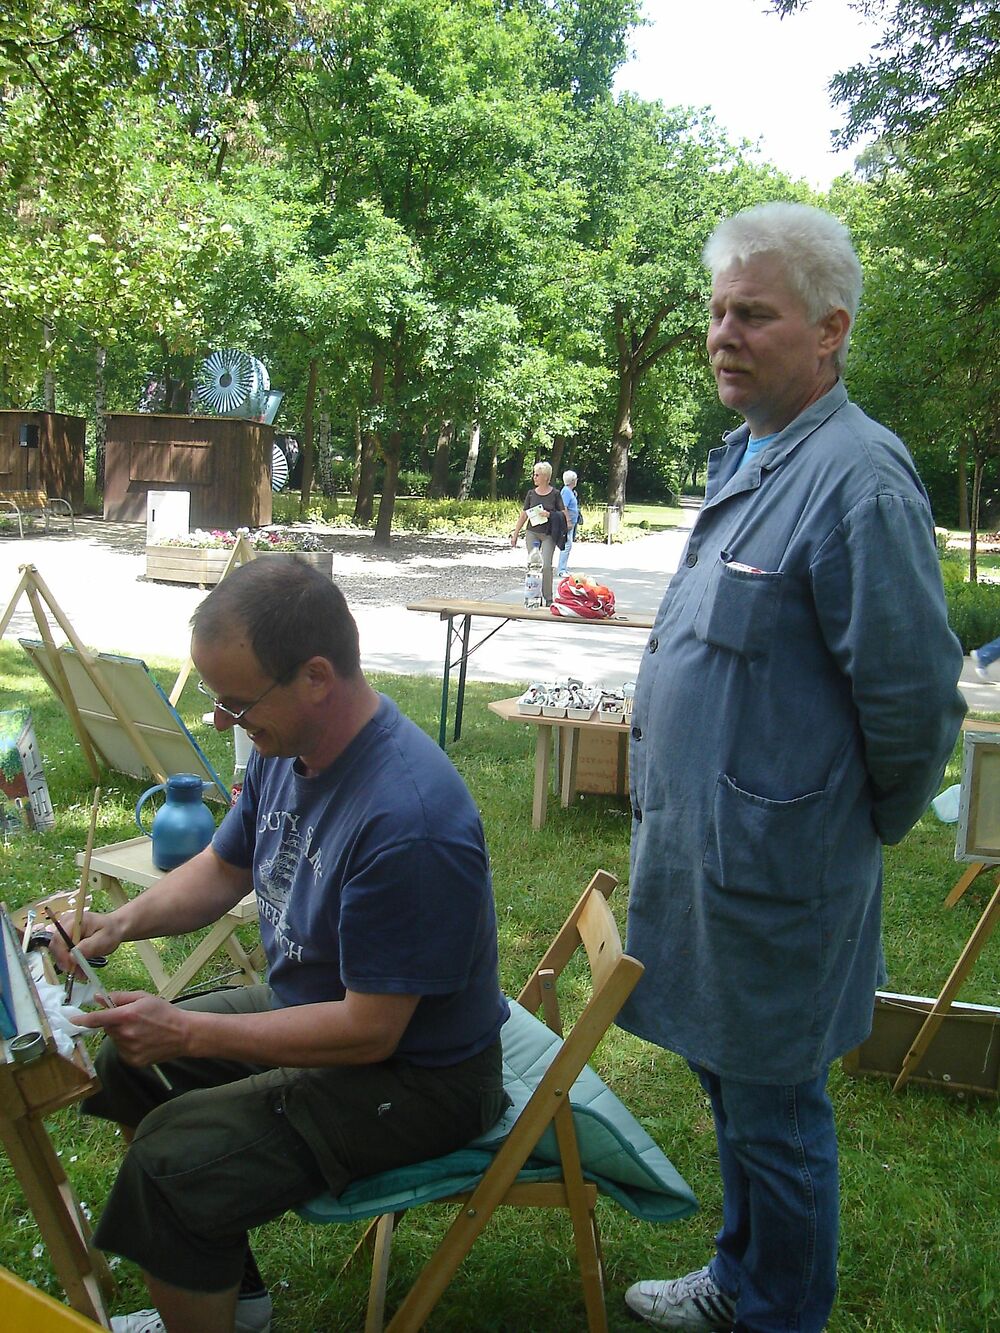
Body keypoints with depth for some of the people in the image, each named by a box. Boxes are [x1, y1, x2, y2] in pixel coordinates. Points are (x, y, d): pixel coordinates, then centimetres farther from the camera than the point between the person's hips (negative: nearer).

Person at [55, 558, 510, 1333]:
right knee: (129, 1059, 15)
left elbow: (369, 1030, -28)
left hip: (416, 1075, -10)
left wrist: (187, 1032, -23)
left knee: (172, 1161, -21)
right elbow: (223, 868, 12)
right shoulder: (287, 747, -5)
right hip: (311, 1004, 10)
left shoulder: (407, 822, -34)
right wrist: (120, 923, -6)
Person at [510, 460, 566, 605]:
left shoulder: (555, 494, -2)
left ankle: (548, 599, -3)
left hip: (548, 535, -3)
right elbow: (523, 515, 11)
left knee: (546, 565, -12)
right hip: (532, 533, 3)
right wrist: (515, 534, 9)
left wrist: (549, 514, -16)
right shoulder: (531, 494, 7)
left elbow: (563, 514, 1)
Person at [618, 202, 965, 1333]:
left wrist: (871, 826, -7)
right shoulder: (745, 458, 10)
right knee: (730, 1083, 24)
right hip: (703, 837, 10)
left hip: (771, 858, -10)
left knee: (771, 1109, 8)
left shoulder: (858, 477, -21)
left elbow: (915, 693, -21)